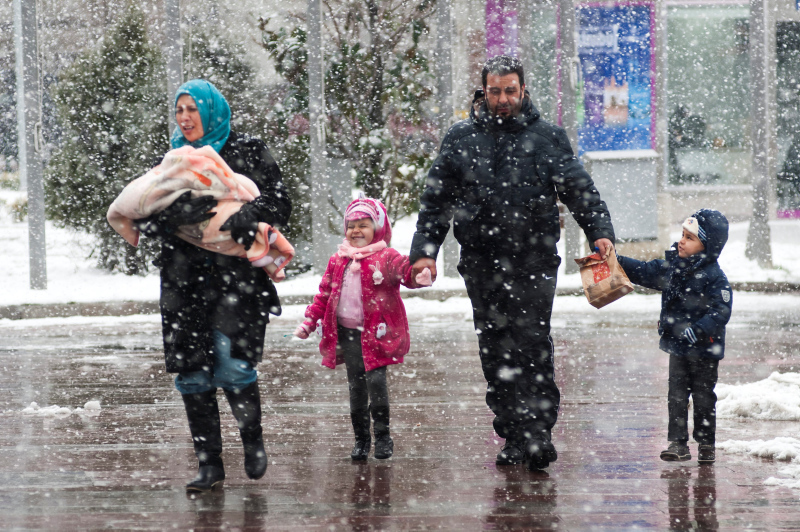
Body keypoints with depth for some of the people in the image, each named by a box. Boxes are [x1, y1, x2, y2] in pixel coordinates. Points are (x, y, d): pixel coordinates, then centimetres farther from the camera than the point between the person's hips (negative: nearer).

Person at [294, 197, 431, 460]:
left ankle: (382, 435, -1)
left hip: (376, 332, -5)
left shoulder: (385, 259, -4)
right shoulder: (338, 261, 11)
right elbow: (324, 295, 18)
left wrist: (418, 276, -46)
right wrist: (309, 323, 13)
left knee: (376, 379, -14)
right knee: (356, 385, 7)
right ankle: (361, 438, 16)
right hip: (347, 333, 5)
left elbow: (405, 269, -23)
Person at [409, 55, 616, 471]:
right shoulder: (460, 139, 9)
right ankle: (513, 436, 9)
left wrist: (600, 232, -11)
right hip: (482, 268, 2)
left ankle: (538, 433, -14)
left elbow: (580, 190, 5)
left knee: (533, 349, -11)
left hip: (534, 264, -2)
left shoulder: (547, 138, 6)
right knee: (496, 354, 4)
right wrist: (424, 252, 0)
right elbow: (435, 202, 10)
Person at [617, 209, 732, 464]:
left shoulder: (714, 277, -15)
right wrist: (618, 262, 8)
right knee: (677, 396, 6)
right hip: (677, 346, 6)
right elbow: (645, 272, 15)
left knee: (703, 397, 5)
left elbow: (721, 310, -20)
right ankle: (678, 442, 10)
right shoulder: (671, 267, 4)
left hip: (704, 348, -6)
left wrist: (699, 330, -30)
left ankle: (706, 443, 17)